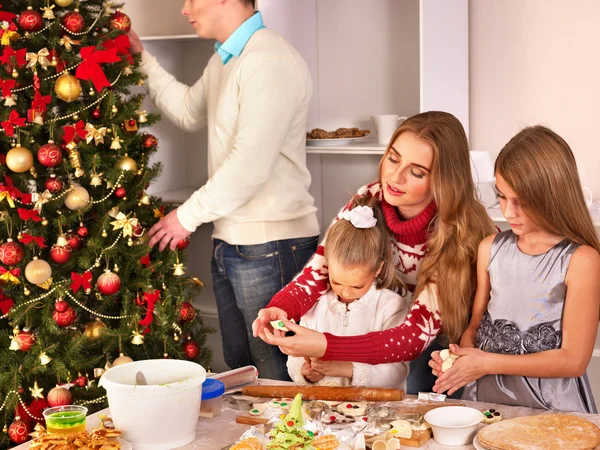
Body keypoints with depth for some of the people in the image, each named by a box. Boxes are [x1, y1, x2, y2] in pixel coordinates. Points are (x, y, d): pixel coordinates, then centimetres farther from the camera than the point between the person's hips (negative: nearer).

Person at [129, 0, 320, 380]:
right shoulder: (224, 60, 15)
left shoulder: (271, 62, -18)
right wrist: (143, 61, 23)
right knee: (239, 372, 17)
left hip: (270, 247, -10)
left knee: (277, 377, -2)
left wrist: (188, 215, -11)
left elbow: (250, 165, -22)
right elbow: (190, 112, 31)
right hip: (231, 245, 10)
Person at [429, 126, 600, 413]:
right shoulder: (491, 249, 7)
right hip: (485, 398, 4)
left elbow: (573, 359, -9)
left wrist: (488, 362, -11)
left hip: (552, 409, -4)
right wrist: (460, 355, -6)